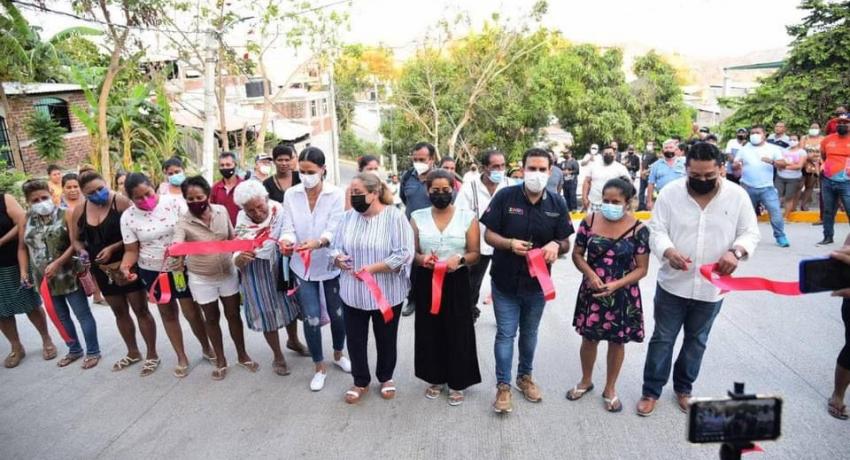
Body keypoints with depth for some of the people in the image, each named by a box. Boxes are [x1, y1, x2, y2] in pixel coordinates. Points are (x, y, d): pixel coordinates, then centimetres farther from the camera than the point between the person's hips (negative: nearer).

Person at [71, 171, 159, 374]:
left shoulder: (121, 201, -14)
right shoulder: (79, 211, 3)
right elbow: (76, 239, 13)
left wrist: (112, 248, -24)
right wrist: (82, 251, -7)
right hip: (102, 269, 6)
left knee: (141, 309, 2)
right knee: (119, 312, 18)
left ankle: (152, 354, 15)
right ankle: (133, 353, 34)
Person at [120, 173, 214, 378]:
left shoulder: (174, 202, -12)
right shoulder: (128, 217, -7)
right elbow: (131, 250, -3)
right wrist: (125, 266, -23)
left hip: (182, 267, -2)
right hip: (152, 271, 2)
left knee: (192, 311, 3)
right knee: (168, 314, 15)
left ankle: (207, 348, 28)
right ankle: (181, 357, 30)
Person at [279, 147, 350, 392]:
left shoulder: (336, 194, -10)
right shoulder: (291, 195, -3)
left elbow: (334, 229, -19)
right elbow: (289, 227, -7)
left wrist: (318, 242, -39)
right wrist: (286, 241, -30)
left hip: (330, 264, -1)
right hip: (303, 266, 1)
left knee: (337, 314, 12)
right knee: (311, 318, 1)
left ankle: (338, 355, 40)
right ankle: (320, 367, 22)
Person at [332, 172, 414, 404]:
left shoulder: (394, 216, -13)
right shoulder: (349, 216, 1)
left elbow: (404, 254, -19)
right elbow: (337, 247, 7)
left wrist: (372, 268, -23)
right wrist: (338, 259, -17)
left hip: (386, 293, -3)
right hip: (353, 292, 4)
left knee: (386, 339, 16)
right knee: (355, 339, 13)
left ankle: (386, 378, 39)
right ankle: (361, 382, 35)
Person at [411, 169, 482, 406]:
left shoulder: (468, 217, -1)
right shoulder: (417, 217, 4)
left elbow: (474, 254, 0)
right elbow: (411, 253, 5)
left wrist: (459, 259, -21)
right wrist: (422, 258, -17)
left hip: (457, 282, -2)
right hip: (426, 282, 2)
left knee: (457, 333, 4)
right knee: (430, 331, 10)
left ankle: (457, 383, 23)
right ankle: (435, 379, 30)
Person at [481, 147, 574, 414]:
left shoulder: (557, 204, -4)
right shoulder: (505, 197, -12)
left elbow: (566, 244, 1)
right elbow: (489, 235, -9)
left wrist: (556, 245, -22)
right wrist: (510, 243, -28)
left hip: (537, 281, 3)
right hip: (505, 280, -3)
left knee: (529, 333, 21)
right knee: (505, 334, 5)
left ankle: (525, 376, 42)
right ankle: (503, 386, 21)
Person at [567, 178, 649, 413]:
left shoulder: (638, 229, -11)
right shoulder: (590, 222, -6)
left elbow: (641, 268, -8)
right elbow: (577, 254, 2)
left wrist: (617, 284, -22)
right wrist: (590, 274, -16)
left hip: (623, 296, -1)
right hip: (592, 292, 1)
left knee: (617, 342, 14)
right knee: (589, 339, 14)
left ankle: (610, 389, 35)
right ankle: (586, 381, 39)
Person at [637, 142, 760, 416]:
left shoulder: (737, 195, -6)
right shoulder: (670, 192, -9)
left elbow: (751, 233, -1)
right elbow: (656, 230, -10)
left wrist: (736, 252, -23)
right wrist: (668, 252, -30)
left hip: (712, 287, 2)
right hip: (673, 284, -1)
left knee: (696, 341, 19)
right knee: (662, 338, 9)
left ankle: (684, 388, 39)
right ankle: (651, 391, 24)